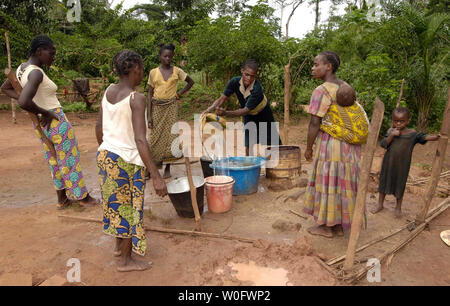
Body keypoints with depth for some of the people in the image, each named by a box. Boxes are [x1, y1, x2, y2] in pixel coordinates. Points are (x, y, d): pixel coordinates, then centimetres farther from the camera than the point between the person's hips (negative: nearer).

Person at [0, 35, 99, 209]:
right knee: (69, 161, 7)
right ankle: (83, 197, 24)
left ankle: (62, 199, 34)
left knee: (54, 161, 20)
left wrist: (32, 106, 7)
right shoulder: (36, 73, -24)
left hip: (41, 124, 9)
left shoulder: (21, 68, 4)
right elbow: (24, 102, -38)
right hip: (56, 123, -9)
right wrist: (45, 112, -20)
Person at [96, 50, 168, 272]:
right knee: (129, 208, 9)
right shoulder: (136, 98, -21)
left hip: (105, 155, 8)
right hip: (127, 161, -8)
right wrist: (156, 176, -28)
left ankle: (119, 244, 44)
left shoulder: (108, 92, 3)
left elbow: (99, 127, 11)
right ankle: (126, 260, 26)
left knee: (117, 202, 24)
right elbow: (140, 140, -28)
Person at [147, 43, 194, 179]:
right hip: (157, 107, 1)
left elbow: (191, 82, 15)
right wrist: (149, 115, -4)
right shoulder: (153, 72, 2)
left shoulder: (177, 71, 2)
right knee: (155, 136, 2)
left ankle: (167, 168, 10)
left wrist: (179, 94, 1)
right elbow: (150, 93, 2)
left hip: (171, 106, -1)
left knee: (170, 134, 0)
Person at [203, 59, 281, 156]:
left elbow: (245, 110, -39)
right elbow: (222, 99, -20)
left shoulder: (257, 89, -36)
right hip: (249, 116, 3)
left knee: (272, 148, 6)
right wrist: (209, 110, -38)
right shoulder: (235, 82, -22)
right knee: (248, 147, -2)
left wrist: (226, 113, -52)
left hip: (263, 116, -3)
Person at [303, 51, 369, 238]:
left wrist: (308, 148, -6)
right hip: (349, 145, 8)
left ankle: (327, 227, 17)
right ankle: (338, 226, 27)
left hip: (330, 143, -8)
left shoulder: (322, 91, -15)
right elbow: (352, 117, 11)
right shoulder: (346, 87, 9)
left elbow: (315, 123, -16)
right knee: (343, 181, 14)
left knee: (327, 181, 4)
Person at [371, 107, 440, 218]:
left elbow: (423, 137, -22)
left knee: (400, 185, 11)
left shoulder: (412, 134, -9)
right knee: (384, 182, 13)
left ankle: (398, 207, 31)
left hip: (402, 165, -2)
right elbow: (383, 144, -8)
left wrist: (434, 137, -41)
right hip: (388, 163, 2)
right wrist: (391, 135, -23)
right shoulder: (390, 131, -4)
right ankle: (380, 204, 30)